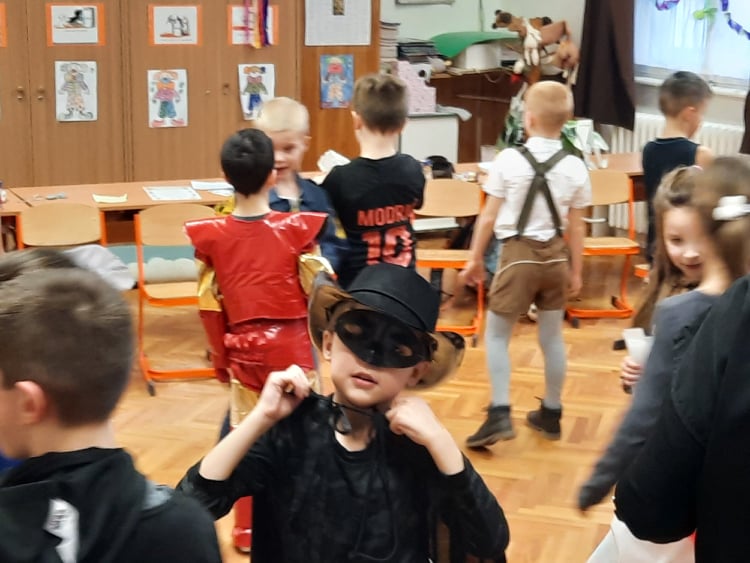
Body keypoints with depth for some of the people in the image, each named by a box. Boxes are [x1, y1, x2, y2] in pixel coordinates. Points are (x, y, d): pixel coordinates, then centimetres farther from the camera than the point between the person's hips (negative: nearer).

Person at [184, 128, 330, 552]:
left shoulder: (212, 236, -6)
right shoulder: (296, 229, -12)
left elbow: (210, 305, -2)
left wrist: (220, 356, 9)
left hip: (243, 347, 2)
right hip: (291, 343, -2)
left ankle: (249, 529, 19)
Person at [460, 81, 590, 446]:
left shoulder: (509, 160, -10)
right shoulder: (575, 167, -3)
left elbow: (489, 216, -6)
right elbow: (576, 227, 1)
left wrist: (475, 258, 5)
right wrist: (576, 271, 12)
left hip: (518, 254, -3)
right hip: (555, 255, 3)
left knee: (496, 335, 8)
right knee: (552, 337, 15)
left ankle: (500, 414, -4)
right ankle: (551, 414, 25)